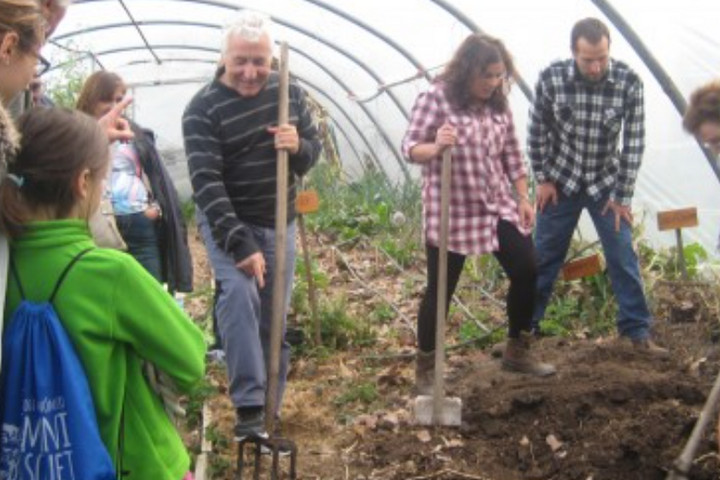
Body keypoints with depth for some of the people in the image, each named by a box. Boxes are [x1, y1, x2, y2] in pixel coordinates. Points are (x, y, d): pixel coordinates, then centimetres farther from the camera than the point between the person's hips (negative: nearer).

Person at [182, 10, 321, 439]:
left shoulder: (290, 93, -2)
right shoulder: (203, 109, -17)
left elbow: (314, 148, 7)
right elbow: (206, 182, -24)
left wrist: (298, 146, -19)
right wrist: (240, 244, -32)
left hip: (279, 222, 4)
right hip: (227, 221, -4)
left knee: (274, 317, 6)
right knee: (239, 292, -27)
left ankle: (270, 405, 21)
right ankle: (249, 406, -24)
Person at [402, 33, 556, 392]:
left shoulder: (498, 103, 6)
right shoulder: (436, 98, -12)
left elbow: (511, 154, 13)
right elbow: (410, 147, -16)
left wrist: (523, 198, 10)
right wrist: (435, 149, -37)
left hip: (499, 205, 6)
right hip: (450, 211, -6)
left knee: (527, 273, 5)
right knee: (440, 290, 1)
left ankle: (517, 352, 24)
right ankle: (425, 369, 15)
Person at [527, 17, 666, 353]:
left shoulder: (628, 82, -18)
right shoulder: (551, 79, -18)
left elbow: (634, 142, -11)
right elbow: (537, 131, -4)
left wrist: (622, 196, -9)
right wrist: (543, 179, -2)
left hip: (605, 183, 0)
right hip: (560, 182, 0)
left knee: (623, 256, -2)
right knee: (544, 256, 6)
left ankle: (637, 331, 8)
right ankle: (526, 325, 20)